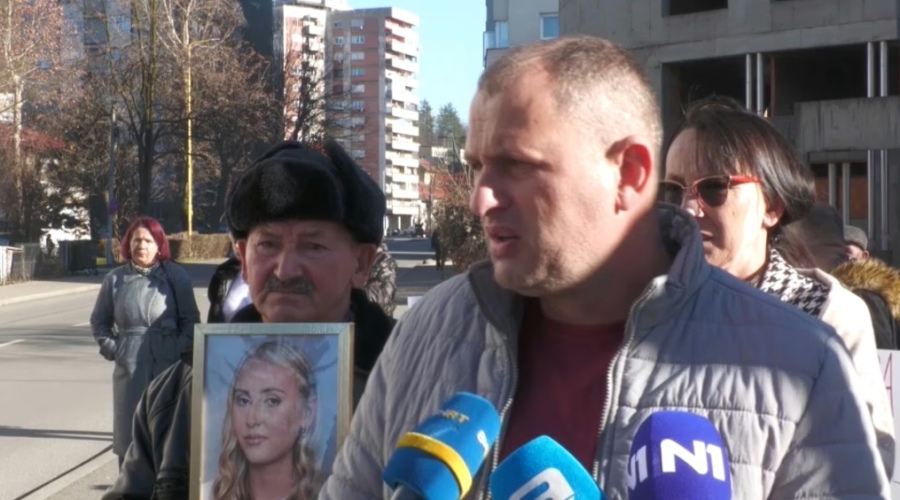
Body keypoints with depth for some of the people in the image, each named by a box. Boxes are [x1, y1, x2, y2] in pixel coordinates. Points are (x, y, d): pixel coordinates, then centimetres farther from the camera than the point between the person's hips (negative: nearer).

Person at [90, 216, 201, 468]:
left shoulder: (175, 276, 1)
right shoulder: (115, 278, 6)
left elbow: (191, 321, 5)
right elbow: (99, 321, 17)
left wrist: (180, 350, -7)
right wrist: (111, 348, 4)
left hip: (167, 366, -2)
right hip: (129, 368, 2)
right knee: (128, 433, 5)